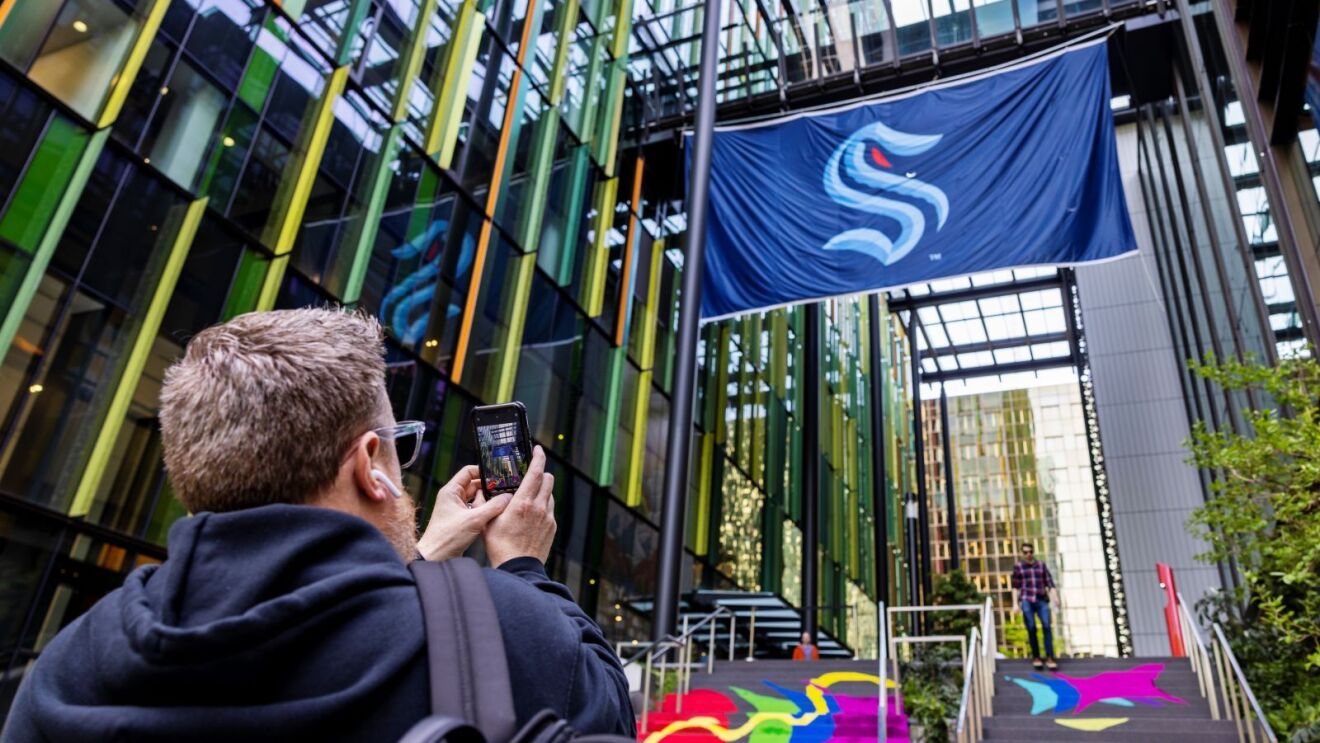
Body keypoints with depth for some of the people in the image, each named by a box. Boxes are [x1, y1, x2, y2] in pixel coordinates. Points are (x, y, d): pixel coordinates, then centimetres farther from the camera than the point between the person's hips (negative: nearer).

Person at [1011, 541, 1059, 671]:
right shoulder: (1018, 566, 6)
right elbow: (1015, 586, 7)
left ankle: (1050, 658, -11)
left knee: (1047, 627, -12)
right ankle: (1036, 657, 8)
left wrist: (1054, 596, -10)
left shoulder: (1041, 565, 12)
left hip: (1042, 600, 2)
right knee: (1031, 629, -5)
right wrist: (1015, 603, 0)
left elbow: (1049, 582, 7)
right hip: (1026, 601, -1)